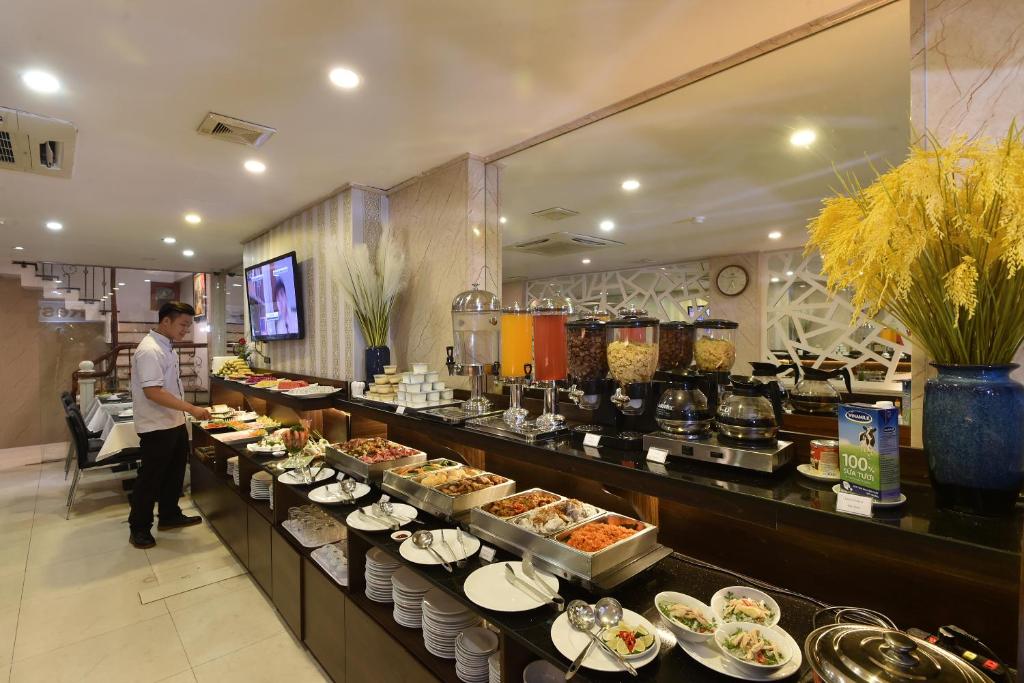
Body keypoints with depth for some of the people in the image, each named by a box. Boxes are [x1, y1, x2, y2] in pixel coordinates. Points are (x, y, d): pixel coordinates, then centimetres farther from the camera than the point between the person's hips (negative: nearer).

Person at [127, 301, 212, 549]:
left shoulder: (166, 347, 9)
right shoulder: (149, 350, -22)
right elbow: (152, 391, -29)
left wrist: (185, 412, 18)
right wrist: (191, 408, -29)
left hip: (174, 423, 10)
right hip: (156, 427, -10)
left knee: (174, 473, 20)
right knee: (150, 479, 4)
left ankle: (170, 516, 35)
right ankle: (139, 529, 20)